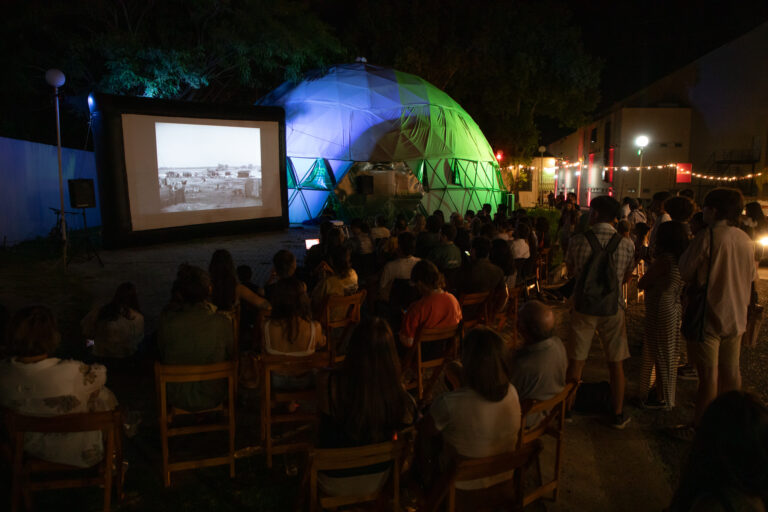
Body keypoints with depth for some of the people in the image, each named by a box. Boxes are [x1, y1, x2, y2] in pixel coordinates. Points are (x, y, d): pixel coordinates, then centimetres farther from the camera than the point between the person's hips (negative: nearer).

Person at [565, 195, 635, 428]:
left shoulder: (578, 241, -10)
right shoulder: (627, 244, -7)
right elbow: (626, 277, 6)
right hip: (613, 308, 1)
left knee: (576, 361, 11)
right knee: (616, 364, 13)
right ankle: (618, 414, 22)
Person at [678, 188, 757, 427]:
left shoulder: (707, 237, -18)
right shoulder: (746, 240, 2)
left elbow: (685, 272, -11)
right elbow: (752, 277, 13)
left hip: (708, 315, -6)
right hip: (736, 317, 6)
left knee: (708, 375, 0)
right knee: (730, 372, 18)